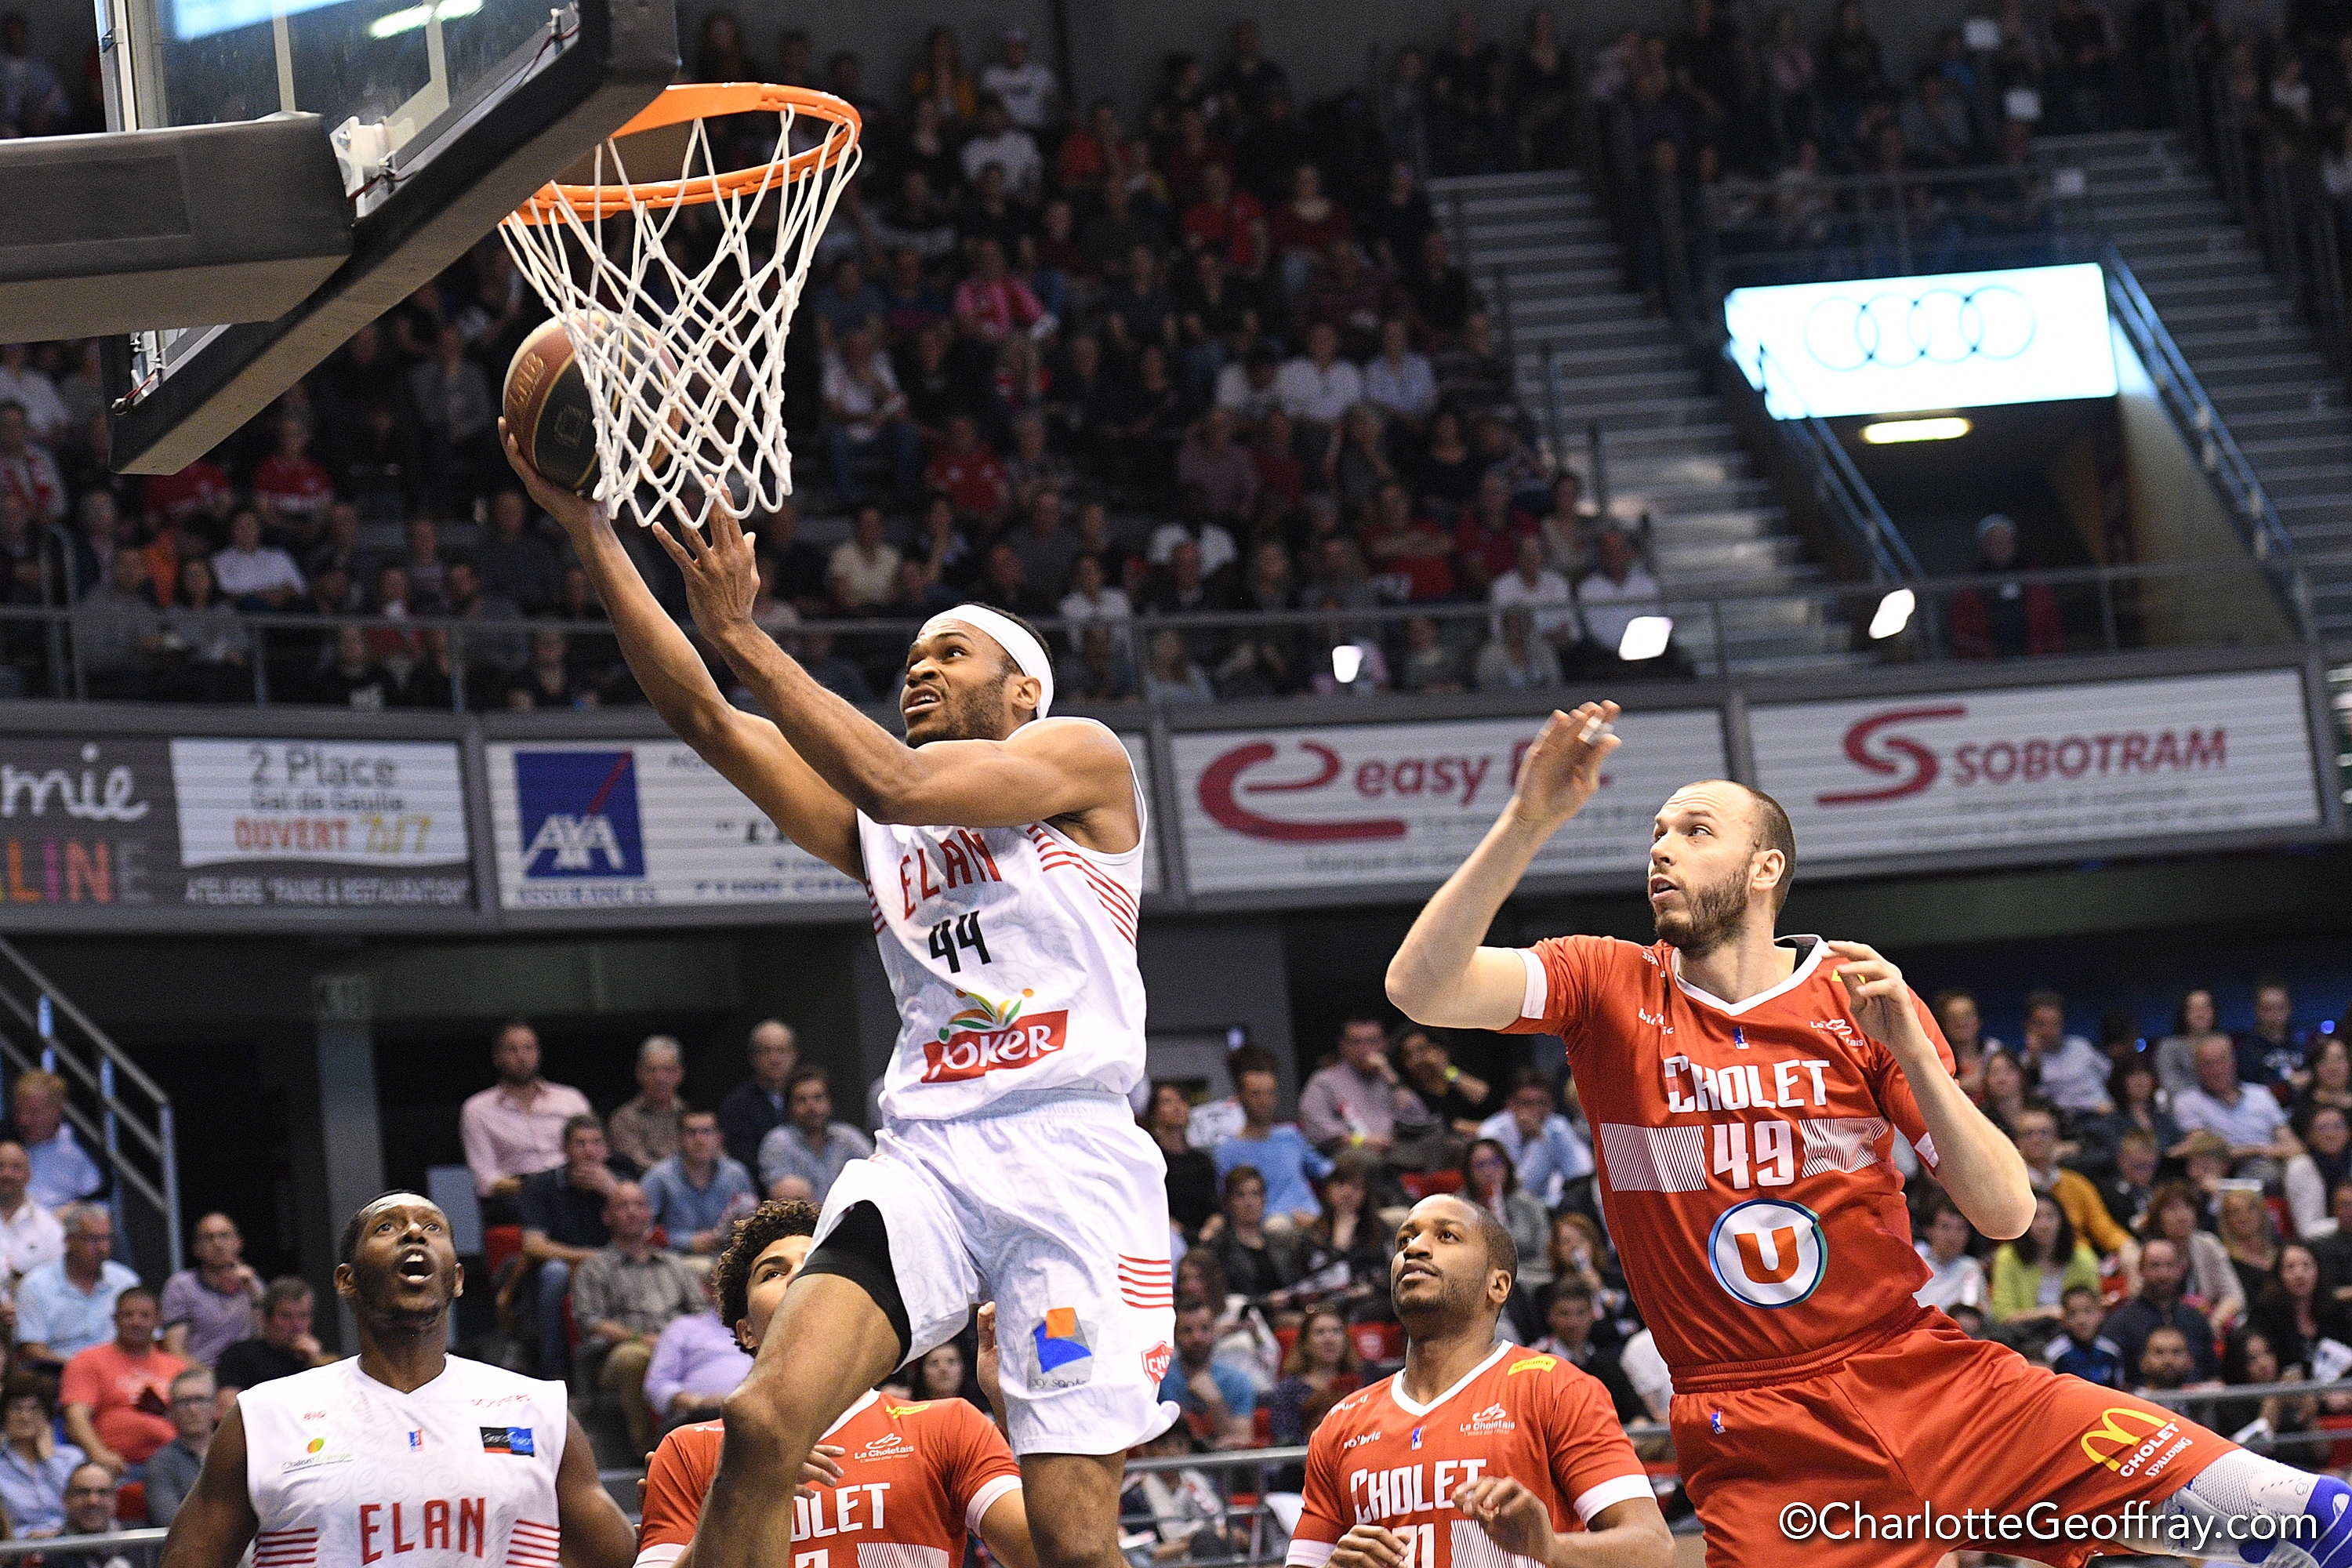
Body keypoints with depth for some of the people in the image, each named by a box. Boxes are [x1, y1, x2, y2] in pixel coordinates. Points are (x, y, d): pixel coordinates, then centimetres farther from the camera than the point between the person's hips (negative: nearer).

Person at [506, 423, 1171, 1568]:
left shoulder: (1082, 756, 8)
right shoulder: (865, 825, 23)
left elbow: (899, 785, -9)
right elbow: (701, 718, 12)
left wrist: (741, 633, -11)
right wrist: (586, 529, 3)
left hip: (1070, 1157, -4)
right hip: (923, 1159, 4)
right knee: (763, 1421, -18)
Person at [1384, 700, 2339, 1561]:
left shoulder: (1864, 1002, 7)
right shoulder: (1609, 989, 5)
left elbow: (2006, 1213, 2)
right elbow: (1420, 987, -11)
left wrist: (1912, 1052, -11)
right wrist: (1529, 822, -19)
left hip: (1920, 1373, 1)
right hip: (1756, 1440, -1)